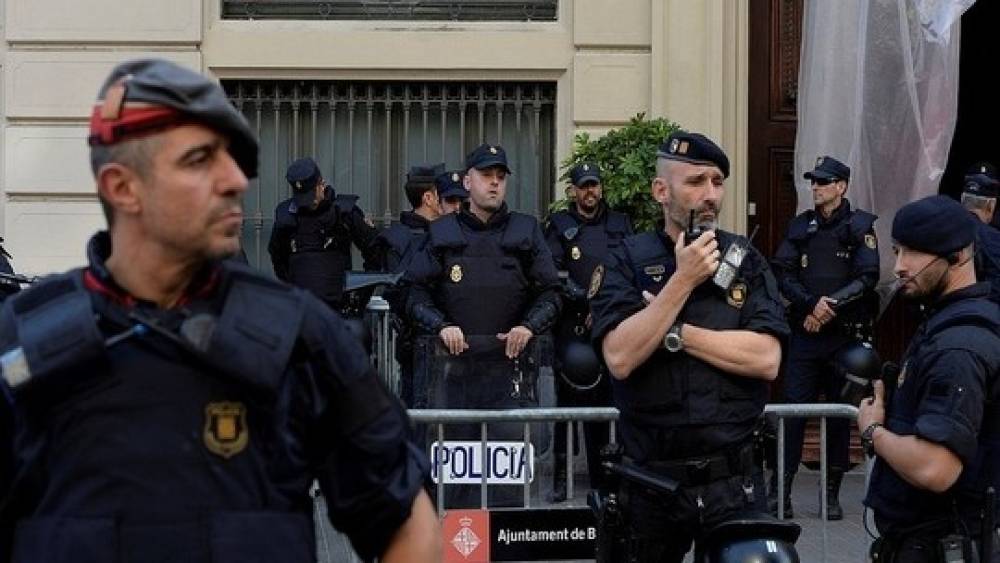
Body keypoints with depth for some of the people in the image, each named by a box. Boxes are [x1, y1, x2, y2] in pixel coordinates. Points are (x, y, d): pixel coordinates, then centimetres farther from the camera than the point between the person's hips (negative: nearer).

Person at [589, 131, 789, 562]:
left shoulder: (746, 261, 3)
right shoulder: (626, 263, -3)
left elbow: (766, 360, -10)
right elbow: (620, 359, -18)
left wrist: (674, 333, -13)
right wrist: (683, 280, -18)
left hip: (732, 479, 1)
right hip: (651, 479, 0)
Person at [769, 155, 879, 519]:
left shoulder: (860, 226, 1)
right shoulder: (801, 226, 10)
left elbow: (867, 278, -8)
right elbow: (781, 273, 1)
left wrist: (831, 305, -16)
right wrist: (811, 305, -14)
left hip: (846, 335, -2)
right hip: (804, 334, 2)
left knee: (840, 414, 5)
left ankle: (833, 493, 12)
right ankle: (780, 491, 0)